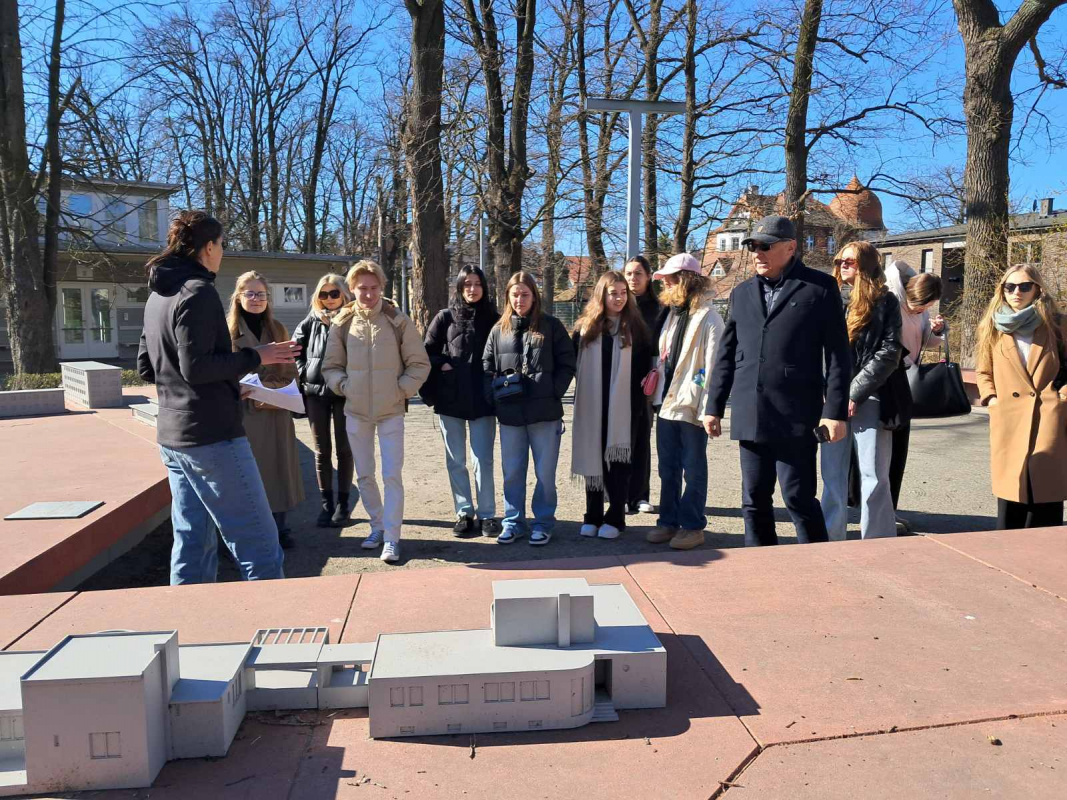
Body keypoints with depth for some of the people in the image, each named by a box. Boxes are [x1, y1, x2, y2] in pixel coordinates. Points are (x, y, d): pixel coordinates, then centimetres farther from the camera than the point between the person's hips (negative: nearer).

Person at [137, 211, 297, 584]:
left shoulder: (157, 296, 15)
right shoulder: (198, 291, -12)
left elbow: (146, 366, 20)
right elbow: (196, 367, -20)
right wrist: (255, 357, -10)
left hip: (172, 437, 10)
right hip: (212, 436, -9)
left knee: (192, 545, 14)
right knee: (258, 545, -3)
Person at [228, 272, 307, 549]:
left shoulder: (277, 330, 11)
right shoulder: (227, 329, -1)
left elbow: (290, 373, 9)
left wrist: (271, 392, -8)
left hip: (275, 412, 3)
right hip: (242, 411, -3)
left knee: (277, 465, 8)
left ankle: (279, 525, 20)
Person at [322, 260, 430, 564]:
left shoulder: (398, 321, -7)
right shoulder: (342, 324, 0)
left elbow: (419, 364, -1)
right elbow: (331, 366, 9)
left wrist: (402, 390, -9)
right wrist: (344, 386, -6)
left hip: (391, 411, -3)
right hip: (356, 412, 3)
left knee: (392, 475, -5)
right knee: (364, 475, 12)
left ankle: (391, 538, 2)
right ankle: (377, 526, 30)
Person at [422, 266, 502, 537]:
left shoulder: (494, 319, 5)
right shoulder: (445, 317, 5)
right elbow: (427, 352, 6)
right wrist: (442, 365, -9)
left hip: (483, 400, -1)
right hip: (450, 401, 1)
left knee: (483, 460, 0)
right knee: (455, 461, 8)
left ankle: (486, 515, 10)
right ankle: (464, 513, 18)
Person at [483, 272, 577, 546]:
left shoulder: (551, 326, 3)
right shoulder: (499, 329, 10)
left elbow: (566, 364, 1)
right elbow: (487, 367, 10)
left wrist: (554, 393, -8)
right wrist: (493, 398, -2)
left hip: (545, 412, -2)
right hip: (510, 414, 2)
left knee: (545, 472, 5)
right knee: (512, 472, 9)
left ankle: (543, 523, 17)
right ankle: (513, 522, 21)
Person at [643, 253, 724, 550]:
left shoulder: (708, 317, -11)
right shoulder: (673, 313, 14)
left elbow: (712, 366, -16)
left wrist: (707, 408, -19)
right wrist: (655, 375, 11)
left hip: (692, 406, -8)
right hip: (667, 402, 8)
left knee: (693, 469, 5)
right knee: (668, 469, 14)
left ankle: (692, 526, 15)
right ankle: (668, 521, 25)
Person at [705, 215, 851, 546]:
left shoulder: (820, 288, 0)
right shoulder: (742, 293, 14)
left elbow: (838, 354, -3)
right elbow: (727, 355, 15)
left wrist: (835, 411, -9)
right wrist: (714, 407, 13)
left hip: (795, 418, -5)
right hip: (750, 416, 5)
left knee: (799, 499, -1)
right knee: (754, 501, 10)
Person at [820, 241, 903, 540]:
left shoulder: (885, 301, 4)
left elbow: (889, 353, -4)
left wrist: (855, 393, -11)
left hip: (868, 400, -3)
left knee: (874, 477, -1)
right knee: (833, 476, 6)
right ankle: (831, 539, 15)